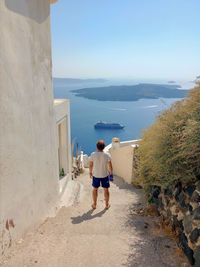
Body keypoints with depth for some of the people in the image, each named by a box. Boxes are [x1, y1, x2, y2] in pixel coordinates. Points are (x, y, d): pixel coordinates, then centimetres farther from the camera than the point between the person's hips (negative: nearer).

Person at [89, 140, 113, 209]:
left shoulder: (93, 155, -13)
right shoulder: (107, 155, -14)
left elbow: (90, 165, -5)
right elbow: (110, 166, -9)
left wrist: (90, 172, 11)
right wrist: (111, 173, 8)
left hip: (95, 175, 1)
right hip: (105, 175, 0)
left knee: (95, 189, 18)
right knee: (106, 190, 16)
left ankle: (94, 204, 29)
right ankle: (107, 205, 28)